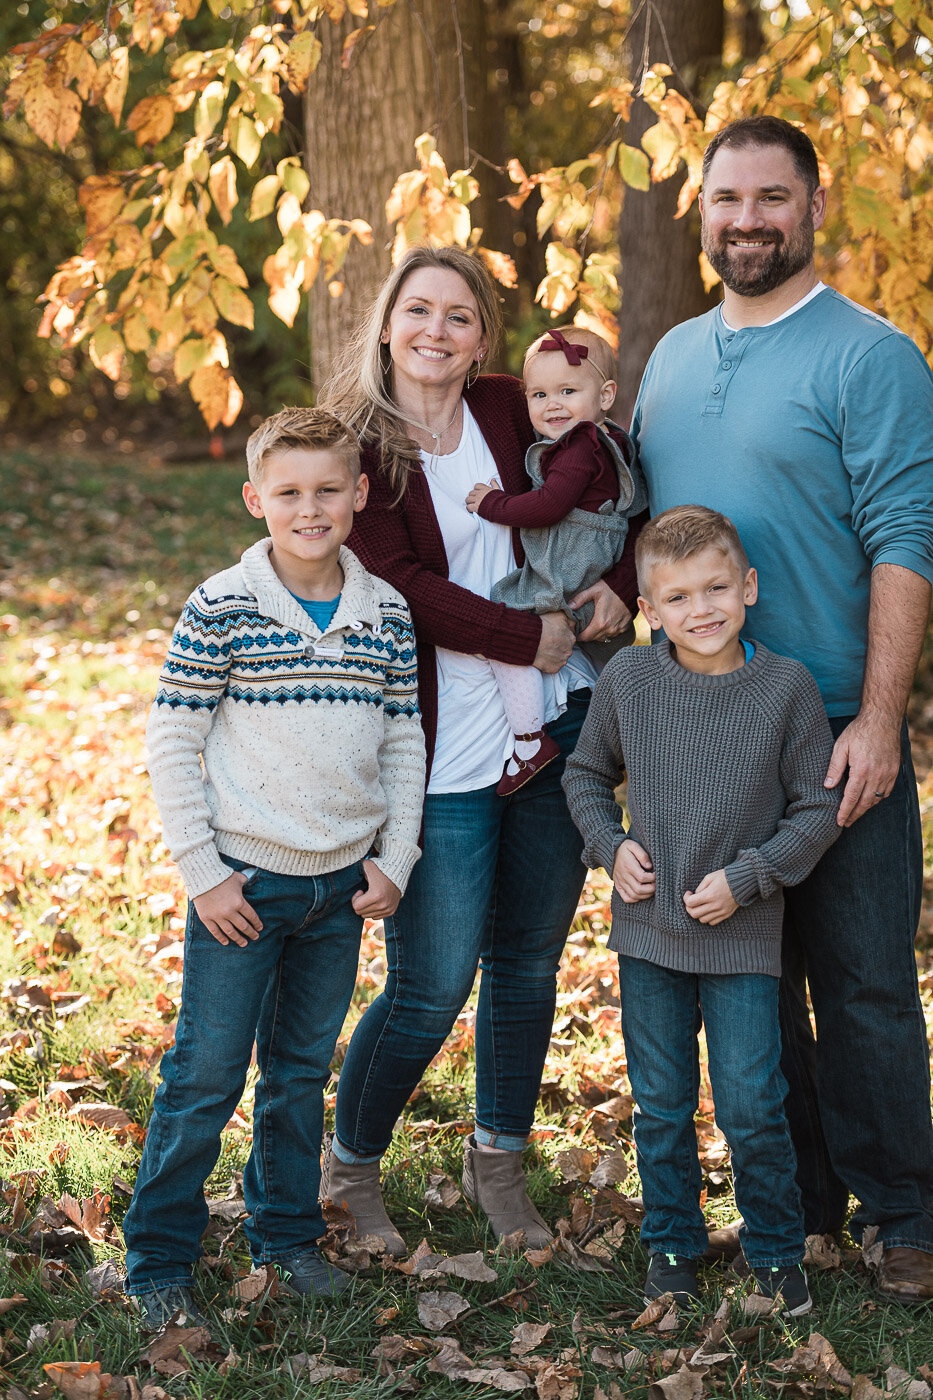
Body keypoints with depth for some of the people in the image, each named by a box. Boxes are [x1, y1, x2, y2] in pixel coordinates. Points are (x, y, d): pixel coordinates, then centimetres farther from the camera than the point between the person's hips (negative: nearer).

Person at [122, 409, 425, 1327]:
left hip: (342, 885, 4)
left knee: (303, 1070, 15)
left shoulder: (386, 615, 3)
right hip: (243, 882, -4)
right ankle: (157, 1260, 13)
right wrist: (203, 873, -10)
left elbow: (404, 744, 10)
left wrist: (395, 859, 3)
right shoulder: (219, 611, -10)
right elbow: (171, 745, -7)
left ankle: (286, 1234, 31)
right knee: (205, 1076, 0)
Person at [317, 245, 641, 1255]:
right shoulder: (354, 442, -5)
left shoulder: (510, 414, 6)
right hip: (440, 748, -4)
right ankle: (350, 1167, 21)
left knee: (526, 965, 13)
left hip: (556, 727, 5)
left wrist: (618, 582, -1)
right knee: (430, 991, -3)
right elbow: (402, 586, -13)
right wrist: (531, 636, -13)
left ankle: (498, 1164, 31)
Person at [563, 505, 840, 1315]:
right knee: (661, 1107, 12)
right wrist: (611, 845, -2)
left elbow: (817, 811, -3)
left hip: (743, 940, -2)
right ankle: (671, 1243, 29)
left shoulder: (787, 687, -8)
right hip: (648, 931, 2)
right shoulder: (627, 680, -2)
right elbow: (587, 775, 14)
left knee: (752, 1109, 0)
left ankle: (775, 1249, 20)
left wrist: (745, 879, -12)